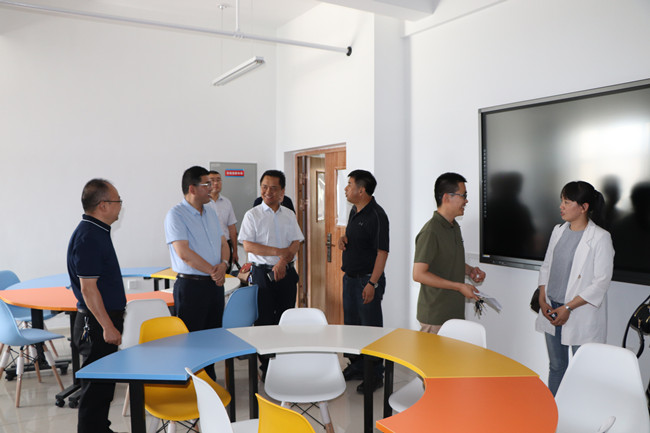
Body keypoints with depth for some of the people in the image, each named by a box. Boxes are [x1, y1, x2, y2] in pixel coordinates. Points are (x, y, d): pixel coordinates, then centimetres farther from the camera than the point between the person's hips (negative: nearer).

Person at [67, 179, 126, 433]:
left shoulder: (97, 231, 12)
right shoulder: (88, 237, -20)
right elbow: (88, 288, -23)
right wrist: (107, 326, -22)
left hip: (105, 319, 10)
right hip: (97, 323, -10)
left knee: (105, 383, 19)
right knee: (96, 386, 0)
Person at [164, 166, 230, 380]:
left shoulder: (211, 214, 13)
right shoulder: (176, 214, -10)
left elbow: (223, 243, 14)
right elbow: (184, 253, -19)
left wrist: (223, 264, -8)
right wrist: (212, 271, -14)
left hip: (215, 284, 7)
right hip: (190, 284, -7)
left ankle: (210, 381, 26)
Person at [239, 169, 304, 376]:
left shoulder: (289, 215, 9)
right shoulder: (252, 215, -2)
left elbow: (296, 243, 3)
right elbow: (248, 245, -10)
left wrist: (283, 262, -14)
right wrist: (279, 252, -14)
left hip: (286, 272, 4)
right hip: (262, 272, -3)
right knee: (265, 320, 1)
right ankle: (267, 368, 11)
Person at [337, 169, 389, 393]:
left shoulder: (376, 215, -17)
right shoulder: (354, 211, 10)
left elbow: (382, 252, -20)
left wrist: (372, 283, -24)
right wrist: (343, 239, 2)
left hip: (367, 280, -9)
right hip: (350, 277, 9)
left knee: (371, 327, 0)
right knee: (351, 324, 17)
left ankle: (375, 375, 11)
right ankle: (357, 367, 32)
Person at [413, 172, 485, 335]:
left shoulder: (454, 226, 13)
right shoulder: (430, 232, -18)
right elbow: (419, 274, -22)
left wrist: (469, 270, 5)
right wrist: (459, 286, -19)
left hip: (454, 313, 9)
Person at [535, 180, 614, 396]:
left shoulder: (600, 238, -12)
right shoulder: (558, 231, 7)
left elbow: (601, 283, -14)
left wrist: (568, 308, -17)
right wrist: (542, 300, 0)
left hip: (581, 314, -6)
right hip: (551, 311, 6)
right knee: (556, 366, 17)